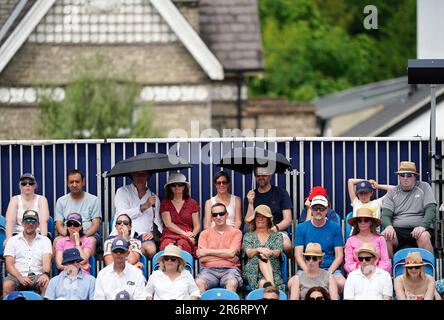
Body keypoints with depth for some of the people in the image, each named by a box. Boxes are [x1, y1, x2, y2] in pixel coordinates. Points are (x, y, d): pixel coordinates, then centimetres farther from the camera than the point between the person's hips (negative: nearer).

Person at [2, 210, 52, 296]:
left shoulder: (45, 240, 15)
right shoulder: (12, 240, 14)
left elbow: (46, 260, 0)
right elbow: (9, 264, 3)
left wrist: (45, 274, -24)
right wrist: (20, 277, -16)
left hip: (37, 276, 0)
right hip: (18, 275, 0)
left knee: (47, 284, -34)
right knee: (7, 284, -34)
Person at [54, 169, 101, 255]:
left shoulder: (93, 200, 10)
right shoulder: (61, 201, 16)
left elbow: (95, 225, 2)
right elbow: (59, 225, 8)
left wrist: (84, 234, -19)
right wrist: (67, 233, -16)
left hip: (89, 234, -1)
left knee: (91, 240, -37)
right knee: (57, 240, -32)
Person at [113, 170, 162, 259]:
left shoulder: (153, 197, 24)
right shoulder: (122, 191, 15)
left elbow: (158, 223, 24)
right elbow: (122, 215, -2)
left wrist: (154, 232, 0)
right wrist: (144, 206, -8)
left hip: (143, 235, 4)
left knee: (151, 249, -33)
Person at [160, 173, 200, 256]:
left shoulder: (192, 203, 20)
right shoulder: (165, 203, 18)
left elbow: (197, 225, 15)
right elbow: (168, 224, 4)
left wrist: (192, 235, -9)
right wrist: (184, 233, -9)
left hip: (186, 239, 0)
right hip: (169, 235, 0)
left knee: (182, 245, -41)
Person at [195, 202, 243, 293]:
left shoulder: (236, 232, 12)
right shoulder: (205, 234, 14)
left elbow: (231, 253, -4)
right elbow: (202, 258, 2)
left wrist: (208, 251, -1)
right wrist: (225, 256, -2)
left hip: (229, 269, -1)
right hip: (209, 269, 1)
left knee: (232, 284, -36)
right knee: (199, 283, -33)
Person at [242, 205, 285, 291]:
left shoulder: (277, 235, 20)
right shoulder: (248, 236, 20)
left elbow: (278, 252, -1)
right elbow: (248, 253, 0)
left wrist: (270, 252, -28)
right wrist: (258, 250, -25)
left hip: (273, 272, 1)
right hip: (253, 270, -1)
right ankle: (271, 285, -54)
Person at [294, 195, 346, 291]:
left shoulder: (335, 228, 9)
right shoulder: (301, 228, 10)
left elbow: (339, 255, 6)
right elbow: (298, 255, 4)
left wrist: (329, 272, -12)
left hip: (331, 269, 0)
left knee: (342, 284, -33)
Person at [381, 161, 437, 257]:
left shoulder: (424, 187, 10)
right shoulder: (392, 192, 15)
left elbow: (431, 209, -1)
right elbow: (385, 214, 6)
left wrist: (422, 226, -20)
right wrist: (388, 226, -19)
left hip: (419, 228, -1)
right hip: (397, 230, 1)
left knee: (424, 237, -36)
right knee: (384, 236, -30)